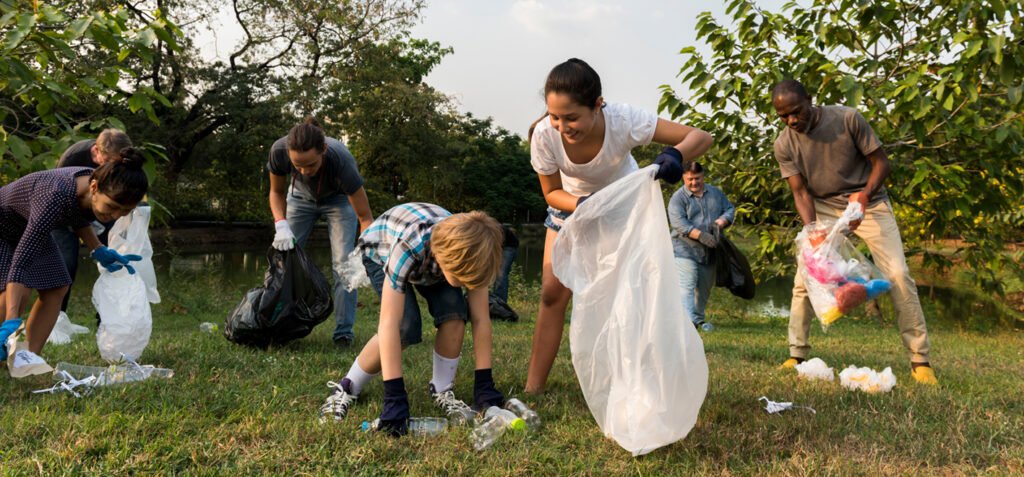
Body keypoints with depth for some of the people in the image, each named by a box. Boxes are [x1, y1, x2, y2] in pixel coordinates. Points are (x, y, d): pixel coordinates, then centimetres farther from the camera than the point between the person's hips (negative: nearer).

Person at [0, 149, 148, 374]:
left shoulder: (96, 182, -23)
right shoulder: (56, 197, -44)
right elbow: (21, 260, -46)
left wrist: (99, 251, -7)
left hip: (30, 226, 7)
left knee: (56, 289, -2)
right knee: (18, 293, -22)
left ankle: (30, 359, 2)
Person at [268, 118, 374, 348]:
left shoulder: (342, 162, -43)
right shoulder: (279, 151, -35)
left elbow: (365, 217, -35)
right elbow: (277, 192, -12)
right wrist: (281, 225, -29)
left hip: (339, 198, -3)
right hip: (301, 196, 3)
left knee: (343, 264, -13)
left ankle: (343, 333, -4)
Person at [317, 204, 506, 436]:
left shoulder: (470, 253, -33)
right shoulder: (408, 246, -46)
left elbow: (480, 319, -25)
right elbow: (388, 325, -47)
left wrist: (484, 385, -26)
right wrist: (395, 399, -48)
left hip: (431, 256, 4)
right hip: (380, 253, -4)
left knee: (454, 313, -22)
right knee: (405, 328, -26)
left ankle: (442, 391, -1)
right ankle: (347, 389, -6)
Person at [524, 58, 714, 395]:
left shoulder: (623, 121, -36)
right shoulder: (544, 134, -31)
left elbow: (701, 137, -32)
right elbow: (552, 192, -15)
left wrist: (675, 154, -55)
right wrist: (584, 205, -36)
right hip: (572, 204, 1)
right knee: (552, 292, -6)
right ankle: (532, 390, 2)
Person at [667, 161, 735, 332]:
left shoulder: (716, 193, 13)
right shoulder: (678, 198, -5)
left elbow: (730, 209, 15)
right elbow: (679, 223, -17)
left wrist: (720, 223, -8)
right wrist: (702, 236, -27)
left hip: (709, 252, 5)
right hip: (685, 251, -5)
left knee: (704, 288, 14)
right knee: (686, 286, -16)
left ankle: (699, 318, 30)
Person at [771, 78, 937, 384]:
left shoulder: (847, 119, -18)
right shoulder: (784, 145, -11)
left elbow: (881, 161, -10)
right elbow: (801, 192, -10)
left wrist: (865, 195, -28)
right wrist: (812, 232, -25)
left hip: (868, 202, -2)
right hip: (824, 209, 2)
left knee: (898, 275, -9)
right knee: (804, 278, -7)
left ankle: (920, 360, 2)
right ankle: (796, 357, 5)